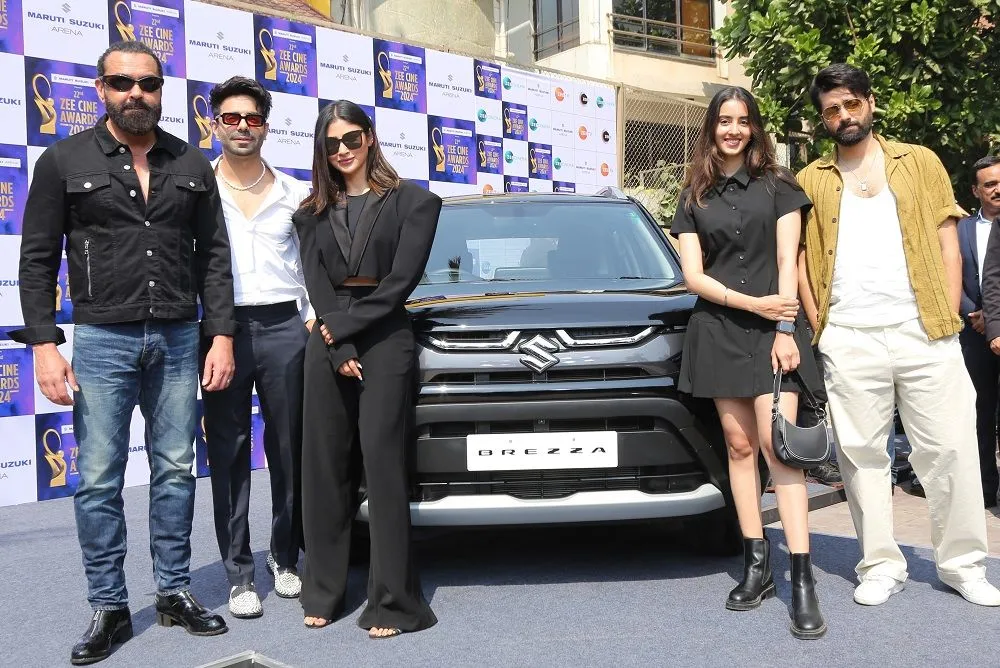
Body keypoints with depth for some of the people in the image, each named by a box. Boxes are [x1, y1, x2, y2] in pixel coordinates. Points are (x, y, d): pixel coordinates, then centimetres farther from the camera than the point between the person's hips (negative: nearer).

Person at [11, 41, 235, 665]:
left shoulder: (192, 165, 8)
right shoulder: (64, 161, 2)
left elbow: (214, 255, 7)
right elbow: (38, 258, 1)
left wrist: (221, 335, -1)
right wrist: (44, 344, -8)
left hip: (179, 340, 2)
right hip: (101, 340, -2)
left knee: (176, 471, 9)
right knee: (99, 481, 2)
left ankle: (175, 592, 21)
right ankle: (109, 608, 15)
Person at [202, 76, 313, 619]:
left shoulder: (293, 193, 12)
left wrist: (314, 316, 3)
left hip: (284, 328, 2)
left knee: (288, 449, 7)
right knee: (229, 454, 3)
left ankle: (285, 558, 22)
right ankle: (239, 573, 11)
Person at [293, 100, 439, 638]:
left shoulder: (411, 201, 3)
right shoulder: (312, 214, 14)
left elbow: (400, 283, -6)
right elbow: (317, 287, 4)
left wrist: (342, 326, -9)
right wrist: (339, 351, -9)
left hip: (385, 342, -4)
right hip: (327, 345, 4)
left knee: (383, 466, -4)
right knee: (324, 466, 6)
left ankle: (393, 601, 3)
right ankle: (323, 592, 17)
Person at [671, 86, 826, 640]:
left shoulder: (777, 186, 8)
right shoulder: (694, 198, 11)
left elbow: (787, 262, 1)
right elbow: (693, 276, 3)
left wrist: (785, 329, -10)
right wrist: (754, 303, -10)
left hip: (773, 328, -2)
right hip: (719, 330, 2)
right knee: (740, 446, 3)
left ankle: (802, 579, -13)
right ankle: (757, 564, 10)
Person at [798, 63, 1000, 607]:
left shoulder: (920, 163, 13)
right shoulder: (810, 182, 12)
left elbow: (947, 246, 9)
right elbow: (799, 260, 9)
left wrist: (948, 319, -1)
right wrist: (817, 327, -1)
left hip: (923, 332, 0)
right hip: (849, 340, 0)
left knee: (950, 449, 2)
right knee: (862, 454, 4)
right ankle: (881, 565, 16)